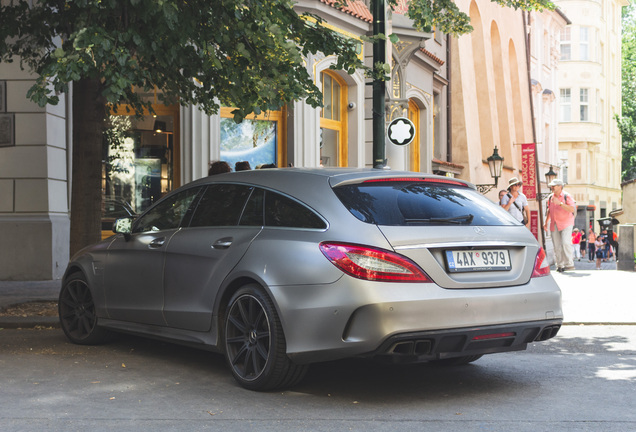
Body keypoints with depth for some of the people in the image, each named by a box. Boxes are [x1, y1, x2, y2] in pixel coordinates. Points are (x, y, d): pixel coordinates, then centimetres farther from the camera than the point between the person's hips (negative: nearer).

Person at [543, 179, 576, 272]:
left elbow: (572, 209, -19)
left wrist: (560, 203, -25)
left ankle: (569, 264, -12)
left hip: (566, 223, -5)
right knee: (557, 246, 2)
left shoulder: (567, 196, -7)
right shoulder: (550, 197, 10)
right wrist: (546, 222, 22)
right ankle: (560, 265, 8)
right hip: (554, 224, 5)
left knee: (566, 243, -18)